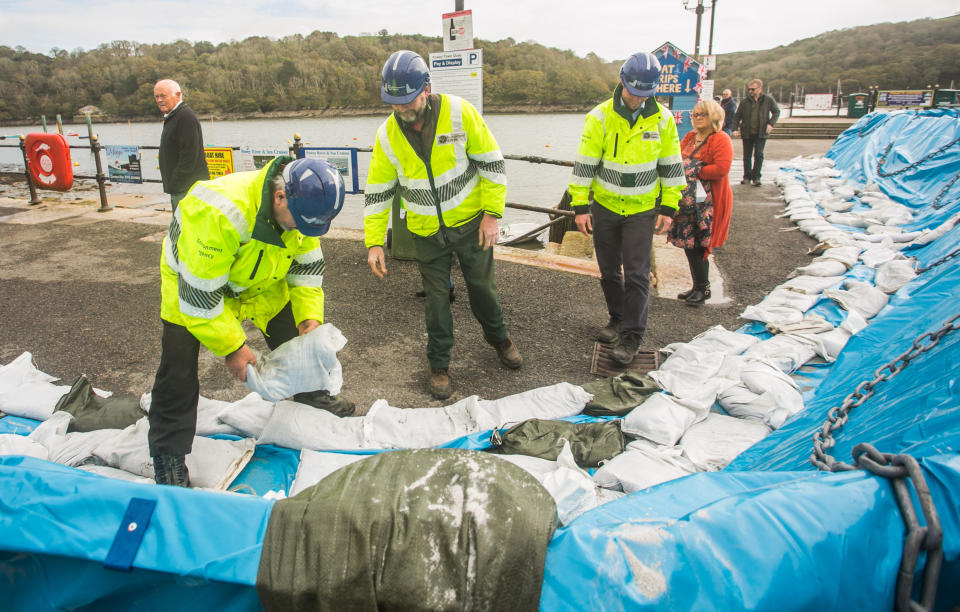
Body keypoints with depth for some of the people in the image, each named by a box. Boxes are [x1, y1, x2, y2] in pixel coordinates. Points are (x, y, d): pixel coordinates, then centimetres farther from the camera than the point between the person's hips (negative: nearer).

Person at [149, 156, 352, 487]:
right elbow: (199, 294, -35)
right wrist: (232, 346, -27)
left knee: (294, 337, 10)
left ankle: (310, 392, 37)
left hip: (261, 283, 6)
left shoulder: (302, 205, -21)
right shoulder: (218, 214, -43)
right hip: (191, 285, -5)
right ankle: (168, 454, 8)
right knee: (179, 369, -8)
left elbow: (307, 267, -6)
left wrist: (310, 316, -18)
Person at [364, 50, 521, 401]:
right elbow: (377, 192, -3)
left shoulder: (459, 112, -17)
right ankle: (439, 364, 24)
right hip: (427, 232, 1)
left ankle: (497, 336, 42)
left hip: (470, 222, -1)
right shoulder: (388, 135, -10)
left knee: (481, 285, 14)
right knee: (436, 297, 7)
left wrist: (492, 213, -14)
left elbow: (492, 162, -10)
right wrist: (374, 242, -8)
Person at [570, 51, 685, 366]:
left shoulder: (662, 119, -3)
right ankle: (618, 319, 33)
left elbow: (671, 166, 4)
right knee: (609, 270, 12)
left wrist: (668, 208, 1)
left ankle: (631, 336, 4)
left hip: (642, 210, 0)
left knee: (637, 274, -4)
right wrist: (580, 206, -8)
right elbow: (584, 165, -6)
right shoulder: (600, 117, -9)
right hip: (604, 207, 1)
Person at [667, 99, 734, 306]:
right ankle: (698, 286, 23)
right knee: (688, 244, 10)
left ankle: (703, 288, 8)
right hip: (688, 200, 8)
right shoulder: (690, 136, 15)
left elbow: (721, 168, -19)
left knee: (696, 246, -6)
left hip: (707, 202, -8)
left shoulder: (721, 139, -8)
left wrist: (696, 172, -14)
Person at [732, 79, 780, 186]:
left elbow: (776, 112, 11)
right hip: (747, 133, 2)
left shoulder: (768, 100, 1)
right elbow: (737, 116, 6)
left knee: (758, 154, -11)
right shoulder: (745, 102, 2)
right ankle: (747, 177, 20)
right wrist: (735, 129, -7)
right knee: (747, 156, 7)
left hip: (761, 133, -2)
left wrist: (771, 123, -5)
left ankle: (756, 177, -3)